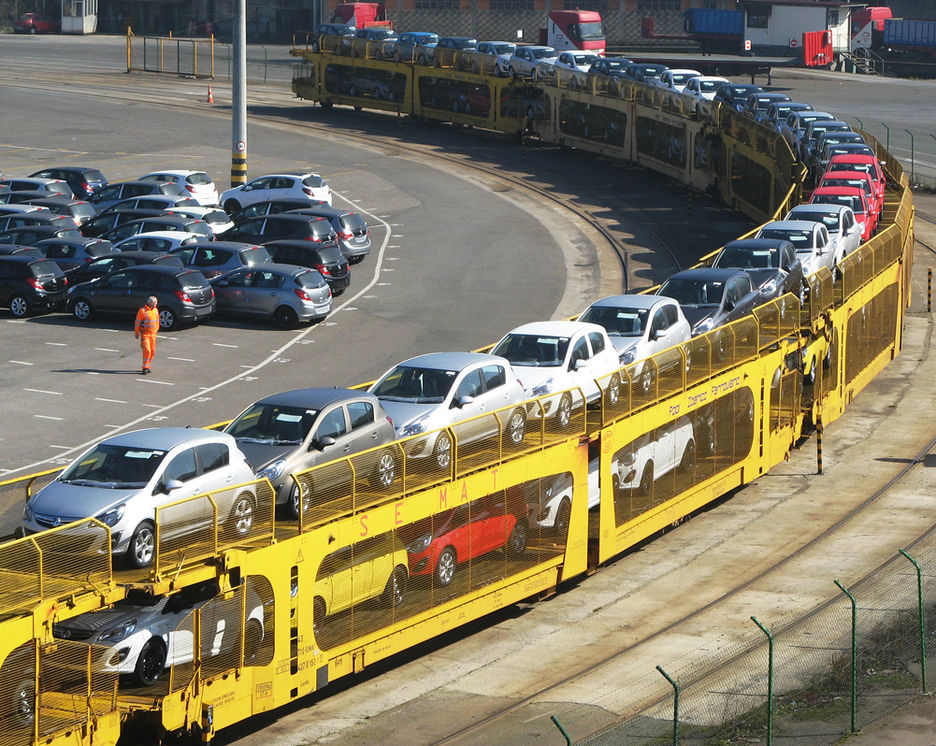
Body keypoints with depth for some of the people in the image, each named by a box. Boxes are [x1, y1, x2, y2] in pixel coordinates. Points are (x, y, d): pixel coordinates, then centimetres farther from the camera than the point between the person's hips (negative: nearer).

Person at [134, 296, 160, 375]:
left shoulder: (155, 310, 7)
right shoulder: (142, 310, -12)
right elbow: (137, 322, -8)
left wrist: (156, 329, 19)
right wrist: (136, 332, -5)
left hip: (153, 333, 6)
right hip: (145, 333, -6)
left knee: (153, 351, 7)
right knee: (147, 350, -14)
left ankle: (148, 366, 19)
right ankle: (145, 368, -10)